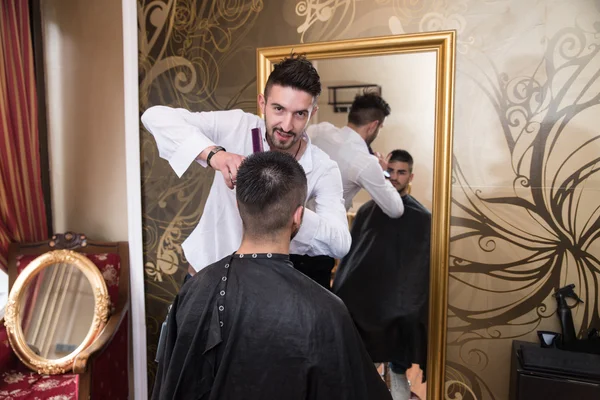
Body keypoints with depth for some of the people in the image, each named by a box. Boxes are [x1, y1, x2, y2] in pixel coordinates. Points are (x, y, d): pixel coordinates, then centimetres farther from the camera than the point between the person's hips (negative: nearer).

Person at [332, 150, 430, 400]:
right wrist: (338, 292, 4)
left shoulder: (422, 218, -2)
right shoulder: (367, 210, 7)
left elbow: (423, 268, -7)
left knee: (399, 363, 8)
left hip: (401, 300, -3)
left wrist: (415, 305, -14)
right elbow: (349, 254, 7)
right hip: (363, 296, 3)